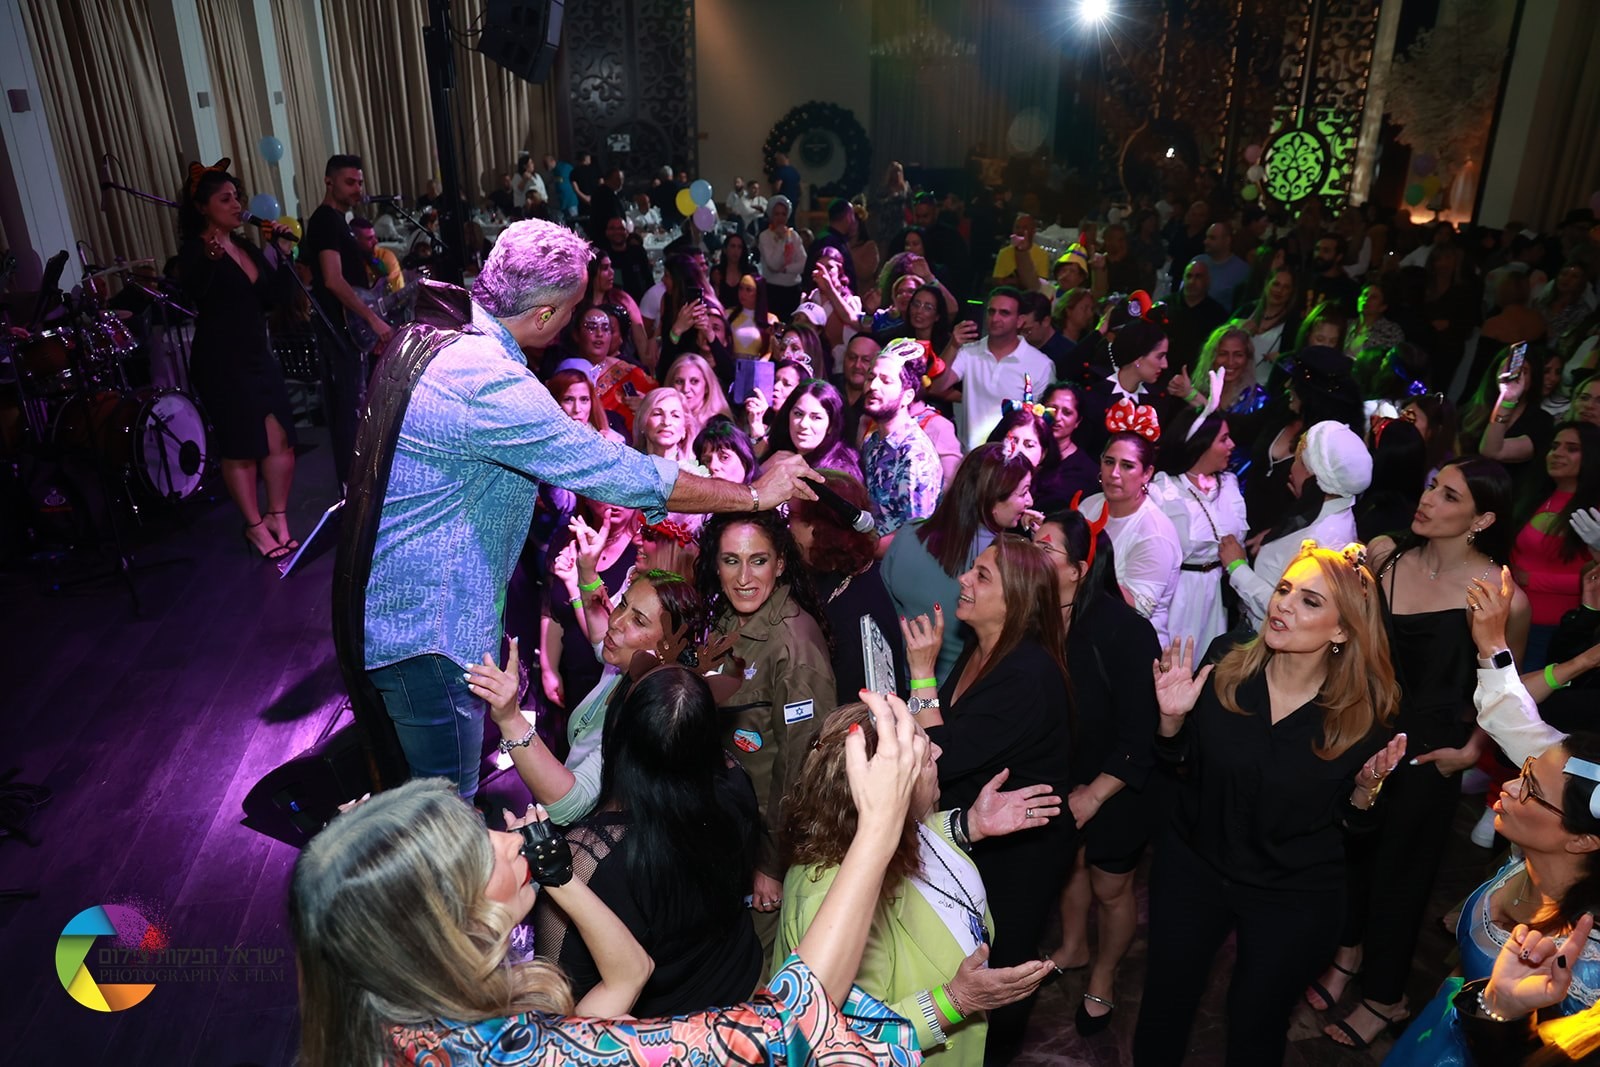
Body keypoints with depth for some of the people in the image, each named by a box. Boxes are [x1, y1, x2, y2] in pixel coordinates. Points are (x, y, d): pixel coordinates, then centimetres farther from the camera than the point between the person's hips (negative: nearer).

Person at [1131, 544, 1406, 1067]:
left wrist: (1366, 787, -25)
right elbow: (1175, 758, -2)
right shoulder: (1224, 663, -15)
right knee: (1163, 1003, 18)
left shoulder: (1365, 711, -17)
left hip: (1293, 899, -1)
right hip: (1192, 866, 2)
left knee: (1254, 1025, 18)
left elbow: (1349, 820, -4)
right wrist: (1173, 717, -22)